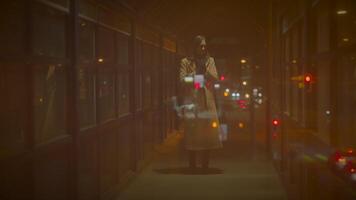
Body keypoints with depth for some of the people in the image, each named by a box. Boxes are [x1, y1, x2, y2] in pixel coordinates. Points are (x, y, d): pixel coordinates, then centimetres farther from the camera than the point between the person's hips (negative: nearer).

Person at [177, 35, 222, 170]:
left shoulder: (210, 61, 14)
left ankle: (205, 165, 10)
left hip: (207, 102, 3)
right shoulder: (185, 62, 5)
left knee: (208, 135, 1)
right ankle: (192, 166, 5)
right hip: (191, 102, -3)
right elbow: (182, 80, -3)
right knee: (192, 136, -3)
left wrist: (204, 69, -9)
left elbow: (215, 79, 3)